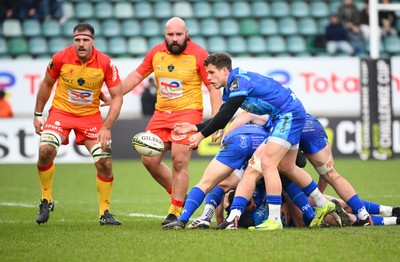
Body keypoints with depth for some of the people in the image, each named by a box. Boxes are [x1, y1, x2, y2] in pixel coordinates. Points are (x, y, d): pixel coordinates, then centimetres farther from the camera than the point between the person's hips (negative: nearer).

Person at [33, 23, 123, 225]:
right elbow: (46, 85, 4)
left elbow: (117, 97, -9)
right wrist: (38, 115, 6)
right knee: (46, 150, -24)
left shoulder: (105, 63, -15)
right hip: (61, 111, 0)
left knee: (105, 163, -10)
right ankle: (46, 201, -3)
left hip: (91, 116, 0)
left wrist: (106, 127, -17)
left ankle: (105, 213, 9)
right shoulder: (60, 58, -14)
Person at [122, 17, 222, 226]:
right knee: (149, 160, 0)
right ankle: (178, 195, 20)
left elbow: (214, 88, -6)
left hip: (188, 112, -5)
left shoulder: (199, 55, -8)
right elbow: (137, 76, 18)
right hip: (161, 113, 5)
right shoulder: (155, 53, 5)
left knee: (179, 162, -13)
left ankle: (176, 212, -4)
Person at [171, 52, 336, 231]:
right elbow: (221, 119, 14)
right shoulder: (231, 88, 10)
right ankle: (323, 205, 32)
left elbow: (225, 116, -25)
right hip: (285, 117, 11)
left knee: (267, 162, -16)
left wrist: (202, 134, -19)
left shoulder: (239, 81, -21)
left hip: (290, 113, -11)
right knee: (286, 167, 18)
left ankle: (274, 220, -16)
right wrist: (194, 127, 4)